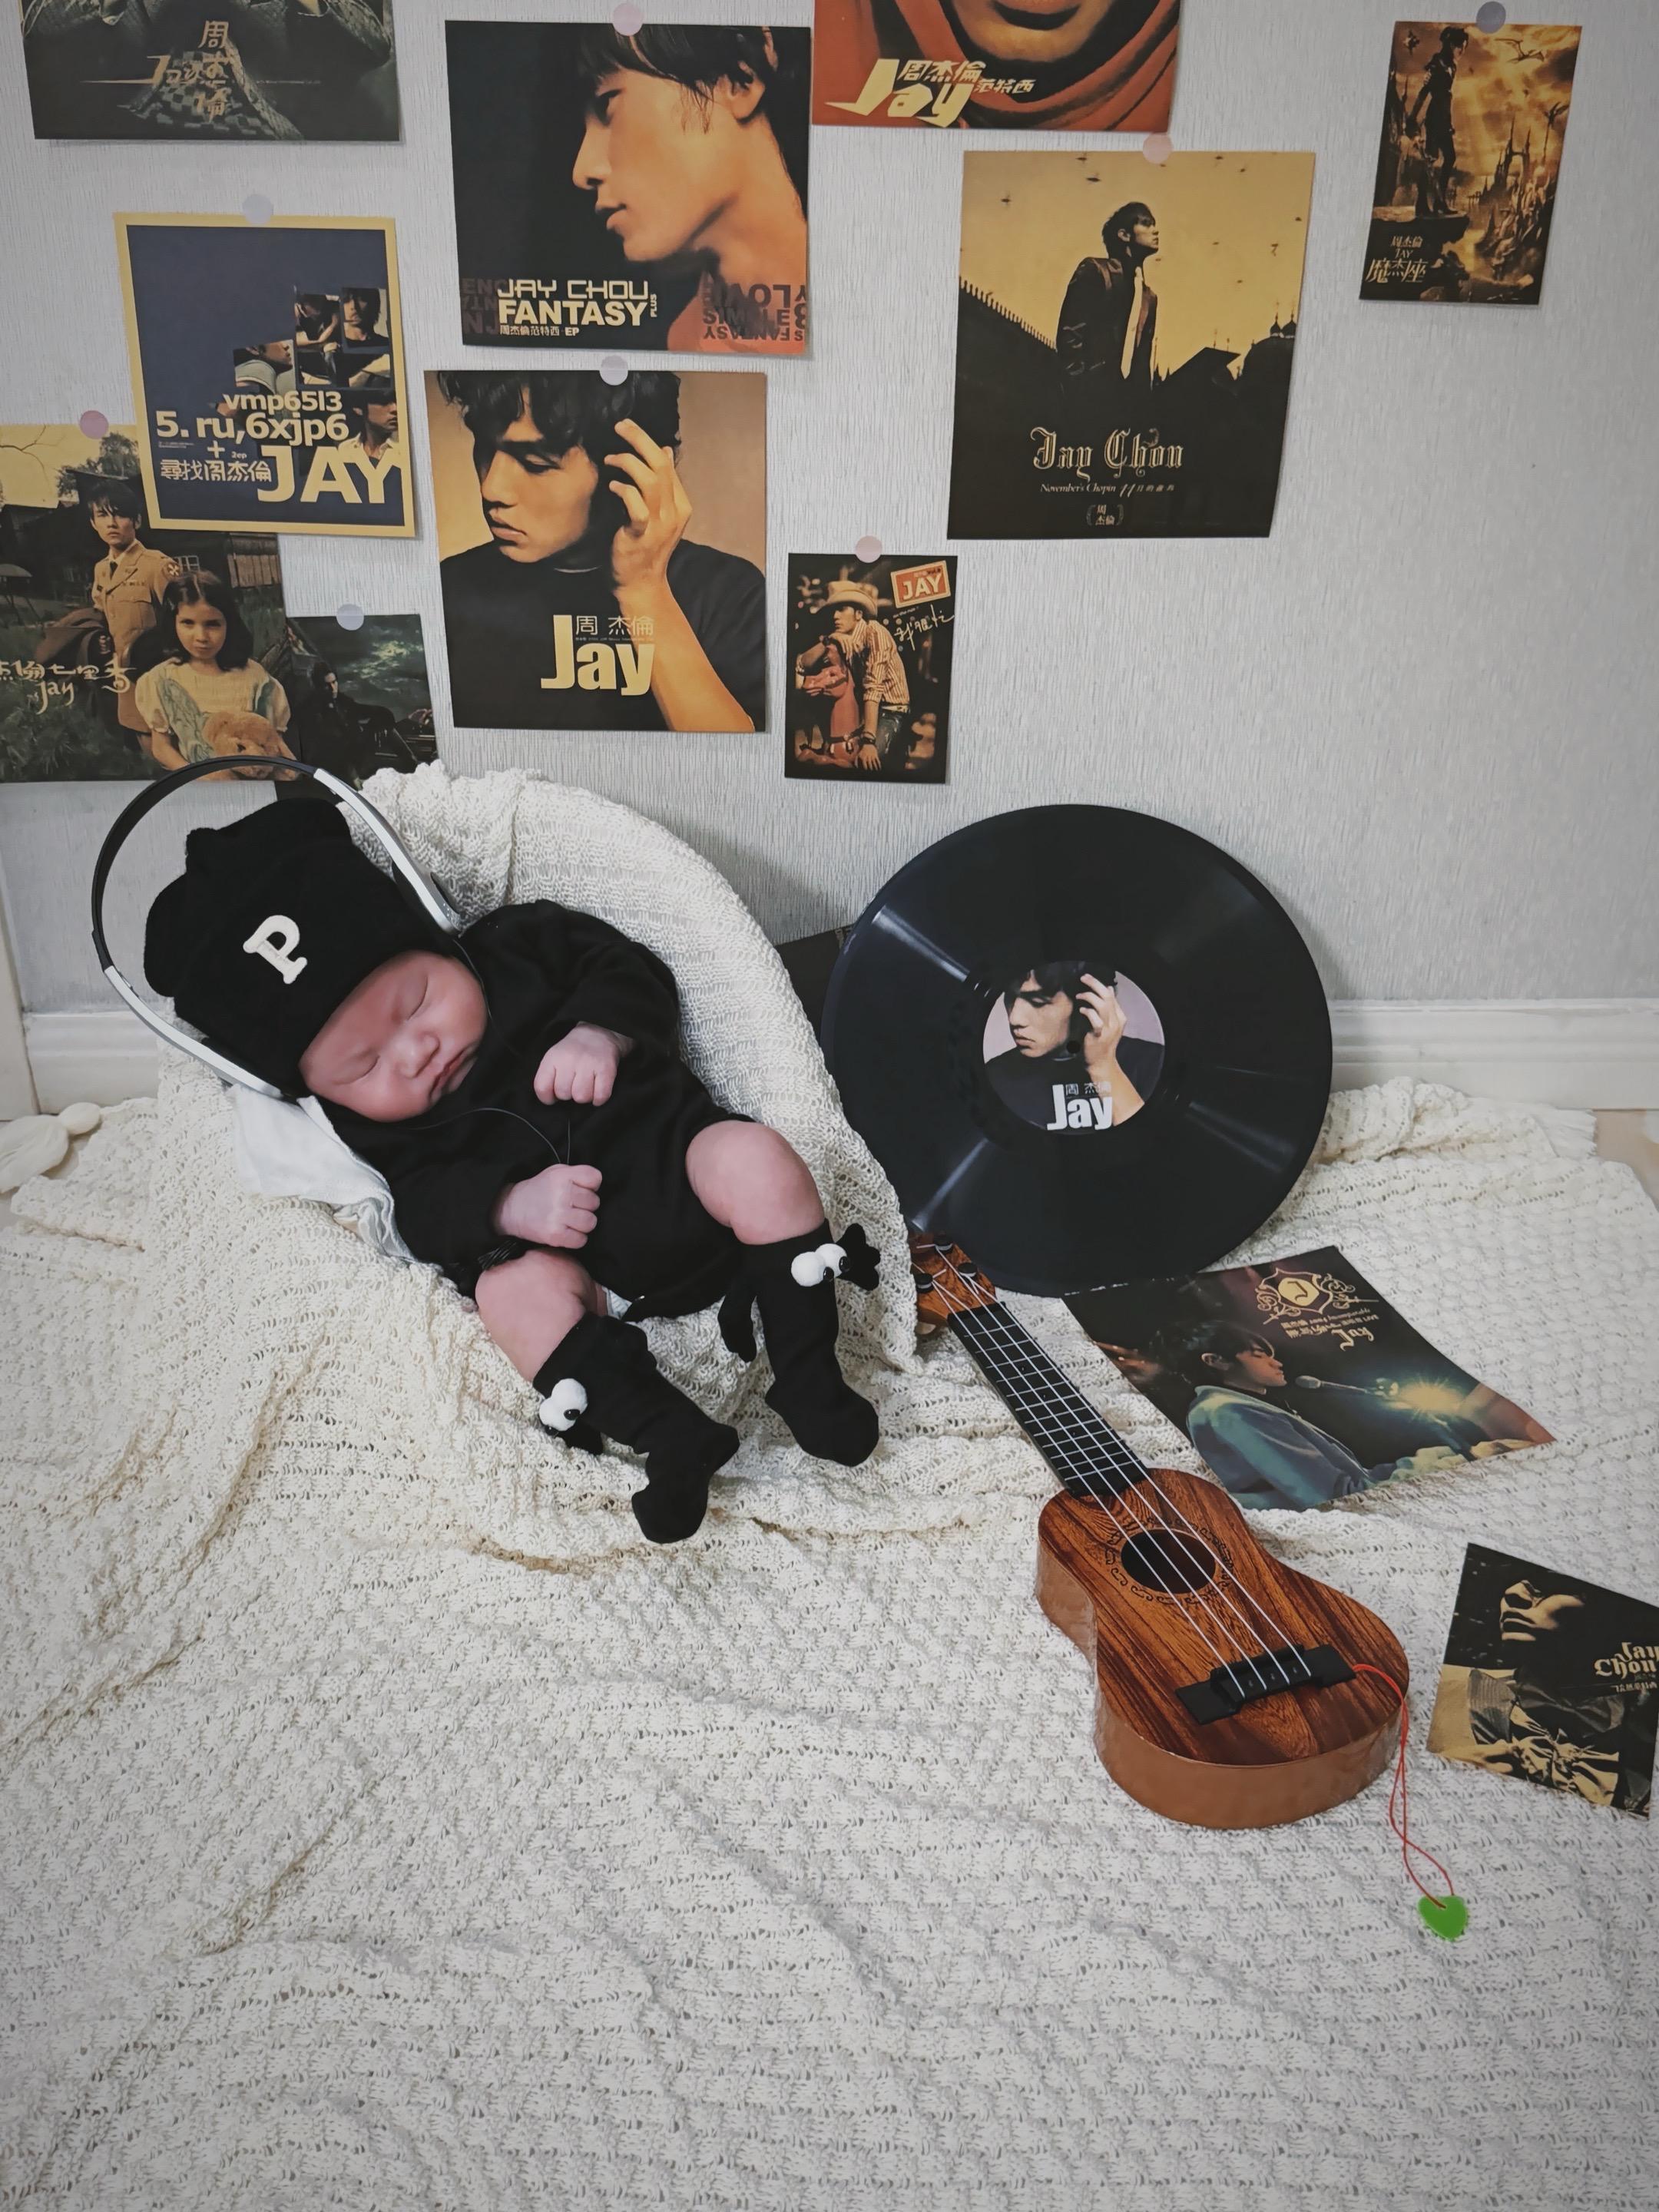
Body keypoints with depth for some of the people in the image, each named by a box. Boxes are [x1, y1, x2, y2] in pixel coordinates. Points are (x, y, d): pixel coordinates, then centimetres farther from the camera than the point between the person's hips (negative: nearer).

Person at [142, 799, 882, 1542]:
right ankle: (671, 1435, -33)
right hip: (577, 1260, 0)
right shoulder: (374, 1125, 3)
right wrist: (507, 1208, -25)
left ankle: (809, 1377, -21)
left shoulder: (518, 947, 4)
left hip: (674, 1151, 1)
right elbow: (422, 1209, -7)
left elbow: (637, 973, 5)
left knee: (755, 1159, -27)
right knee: (514, 1288, -29)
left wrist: (600, 1033, -14)